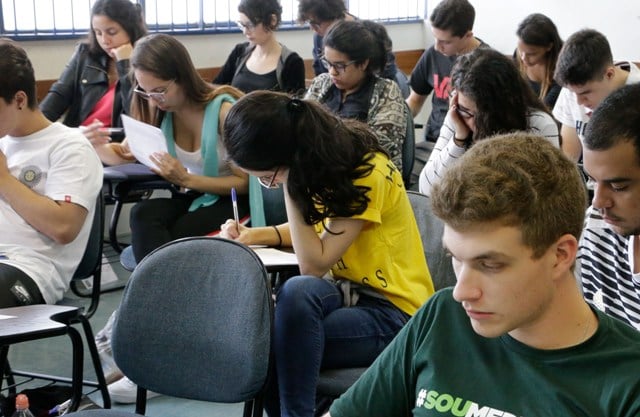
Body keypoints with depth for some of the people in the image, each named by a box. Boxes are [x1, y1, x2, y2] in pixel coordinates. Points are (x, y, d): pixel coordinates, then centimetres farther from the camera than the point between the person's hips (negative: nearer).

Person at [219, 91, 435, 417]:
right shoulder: (324, 159, 1)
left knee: (299, 290, -34)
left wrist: (290, 184, -24)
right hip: (346, 294, 7)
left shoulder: (368, 173, -22)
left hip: (391, 312, -7)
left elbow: (313, 264, -25)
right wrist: (255, 235, 4)